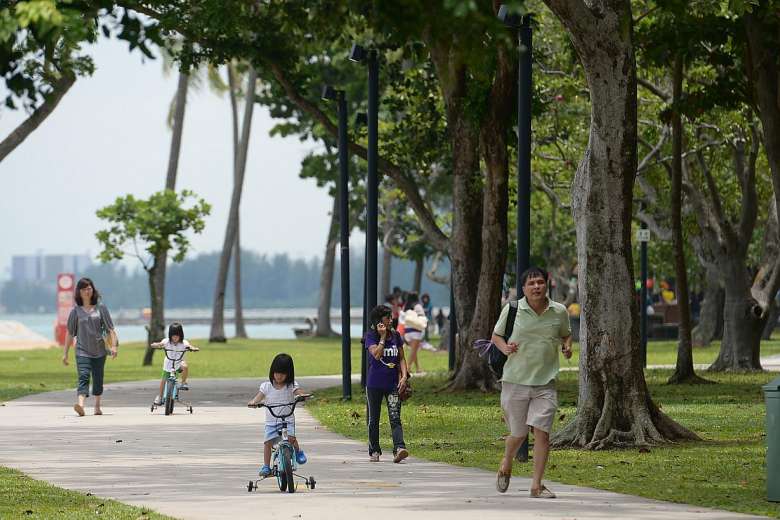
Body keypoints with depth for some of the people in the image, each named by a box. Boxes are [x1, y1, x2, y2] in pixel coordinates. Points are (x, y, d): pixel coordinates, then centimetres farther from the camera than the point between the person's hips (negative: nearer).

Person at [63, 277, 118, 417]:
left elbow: (110, 329, 4)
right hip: (82, 351, -1)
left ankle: (97, 406, 29)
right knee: (83, 377, -18)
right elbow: (70, 334, 7)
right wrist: (65, 353, 7)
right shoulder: (75, 311, 4)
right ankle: (81, 405, -35)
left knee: (98, 379, 10)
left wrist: (113, 346, -8)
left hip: (99, 350, 1)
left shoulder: (101, 308, 5)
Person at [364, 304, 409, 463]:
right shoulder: (371, 336, -5)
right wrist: (383, 337, -17)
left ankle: (399, 449, -26)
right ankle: (374, 451, 21)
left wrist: (404, 376, -2)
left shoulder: (395, 336, 6)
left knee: (395, 418, -12)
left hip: (393, 384, 2)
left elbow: (401, 358, 10)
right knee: (374, 419, 9)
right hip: (374, 384, -2)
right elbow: (377, 354, -20)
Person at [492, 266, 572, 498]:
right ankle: (506, 465, 39)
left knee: (542, 432, -10)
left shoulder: (559, 312, 3)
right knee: (518, 434, 7)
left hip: (545, 383, 1)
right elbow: (496, 335, 10)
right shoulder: (512, 310, -3)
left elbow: (566, 334, 21)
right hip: (515, 381, -1)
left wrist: (567, 347, -1)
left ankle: (537, 485, -3)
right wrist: (505, 348, -10)